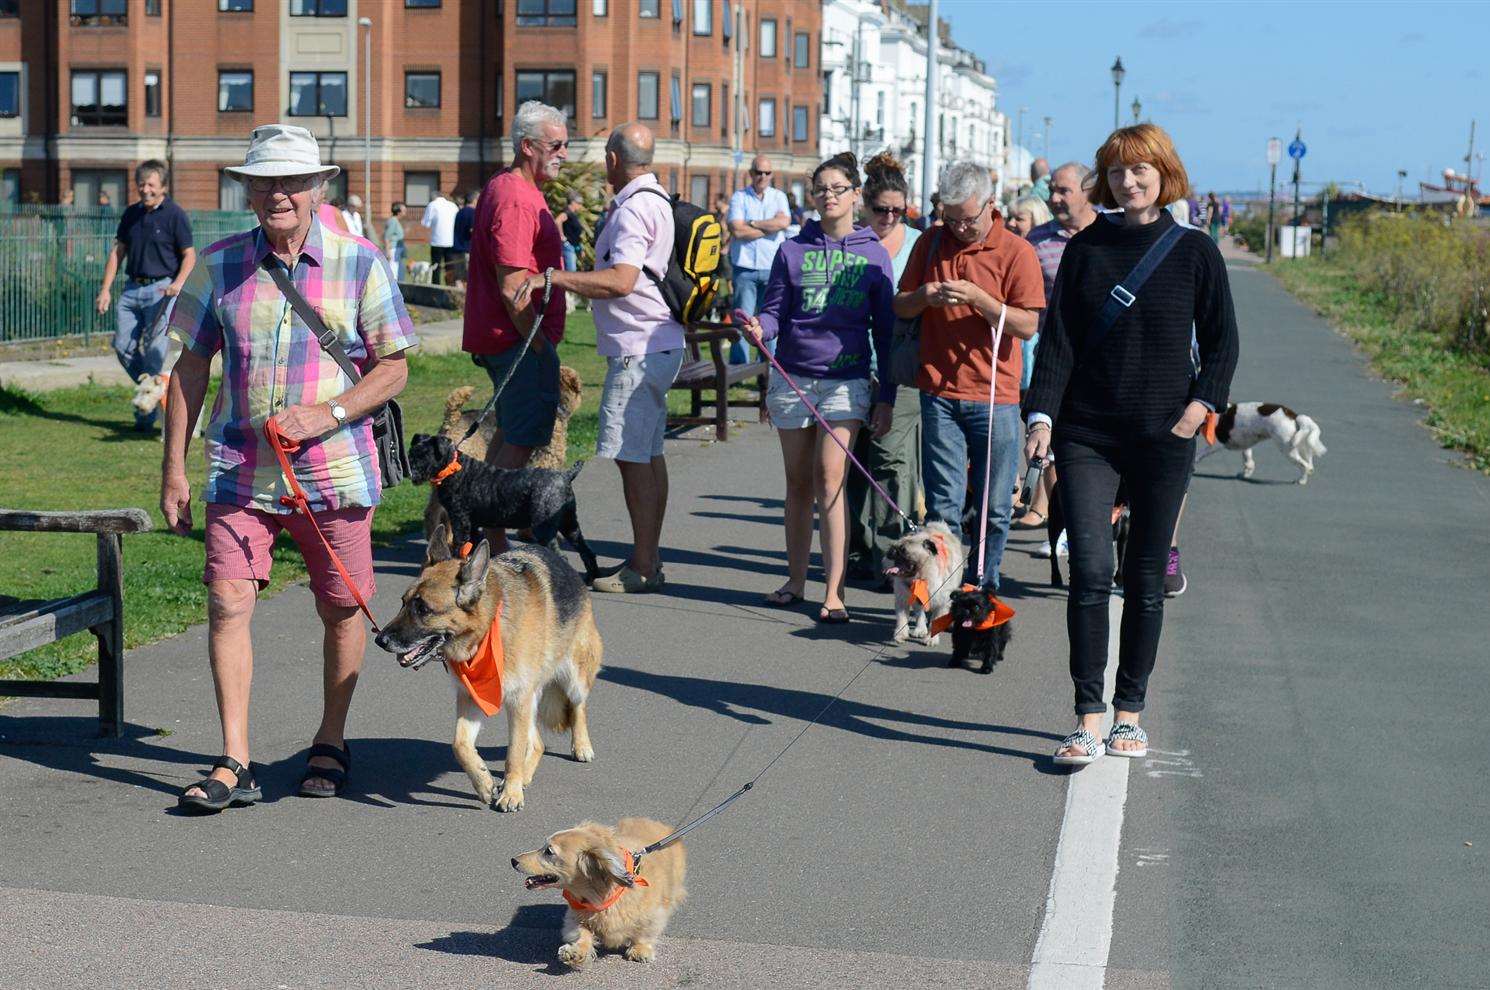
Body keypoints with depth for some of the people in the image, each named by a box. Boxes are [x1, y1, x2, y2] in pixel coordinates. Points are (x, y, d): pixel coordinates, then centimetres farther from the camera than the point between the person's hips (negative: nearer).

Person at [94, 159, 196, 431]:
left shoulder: (175, 215, -5)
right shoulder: (131, 214, 12)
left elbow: (189, 255, -6)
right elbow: (117, 253, 16)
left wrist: (179, 283, -23)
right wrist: (106, 289, 9)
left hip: (161, 289, -6)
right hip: (132, 288, 6)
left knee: (154, 352, -7)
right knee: (123, 347, 2)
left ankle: (147, 414, -1)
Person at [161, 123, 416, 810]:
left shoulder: (359, 264, -2)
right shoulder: (219, 265, 3)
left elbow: (393, 369, 0)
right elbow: (192, 365, 9)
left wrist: (329, 413, -16)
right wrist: (174, 465, 6)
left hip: (333, 469, -1)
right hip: (240, 468, 1)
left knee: (341, 609, 8)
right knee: (227, 603, -8)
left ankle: (331, 743, 28)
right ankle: (235, 764, -2)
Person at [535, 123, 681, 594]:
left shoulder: (634, 209, -17)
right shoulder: (658, 201, 16)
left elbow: (621, 281, -27)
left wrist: (554, 278, -23)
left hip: (638, 350, -11)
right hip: (659, 344, 11)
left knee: (632, 456, -7)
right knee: (649, 453, 14)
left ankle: (642, 568, -4)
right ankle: (649, 558, 20)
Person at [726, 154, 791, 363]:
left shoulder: (779, 196, 11)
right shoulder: (739, 197, 4)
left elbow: (784, 222, -9)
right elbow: (737, 230, -10)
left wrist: (752, 224, -7)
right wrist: (770, 227, -6)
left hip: (772, 269, 2)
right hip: (745, 269, -2)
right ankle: (738, 367, -1)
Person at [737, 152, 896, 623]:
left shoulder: (873, 254, 5)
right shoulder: (792, 251, 7)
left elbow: (885, 330, 6)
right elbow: (775, 312, 6)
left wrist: (886, 397, 3)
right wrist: (758, 328, -18)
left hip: (846, 379, -2)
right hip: (793, 377, 2)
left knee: (829, 478, -12)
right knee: (798, 482, 9)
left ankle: (834, 592, -11)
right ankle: (795, 580, 20)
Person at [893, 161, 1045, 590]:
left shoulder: (1016, 251, -2)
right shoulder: (931, 244, 9)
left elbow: (1028, 325, -9)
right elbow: (900, 308, 14)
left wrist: (977, 297, -20)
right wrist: (923, 296, -8)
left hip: (995, 397, -2)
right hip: (939, 393, 2)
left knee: (994, 508, 4)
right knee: (942, 506, 1)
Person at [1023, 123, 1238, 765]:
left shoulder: (1194, 252, 2)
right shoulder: (1085, 249, 4)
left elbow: (1221, 341, 7)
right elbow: (1058, 338, 2)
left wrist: (1202, 402, -8)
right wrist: (1041, 414, -9)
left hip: (1163, 437, 0)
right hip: (1087, 435, 0)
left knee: (1145, 579, 7)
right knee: (1089, 573, -10)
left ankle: (1130, 712, 19)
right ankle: (1089, 720, -7)